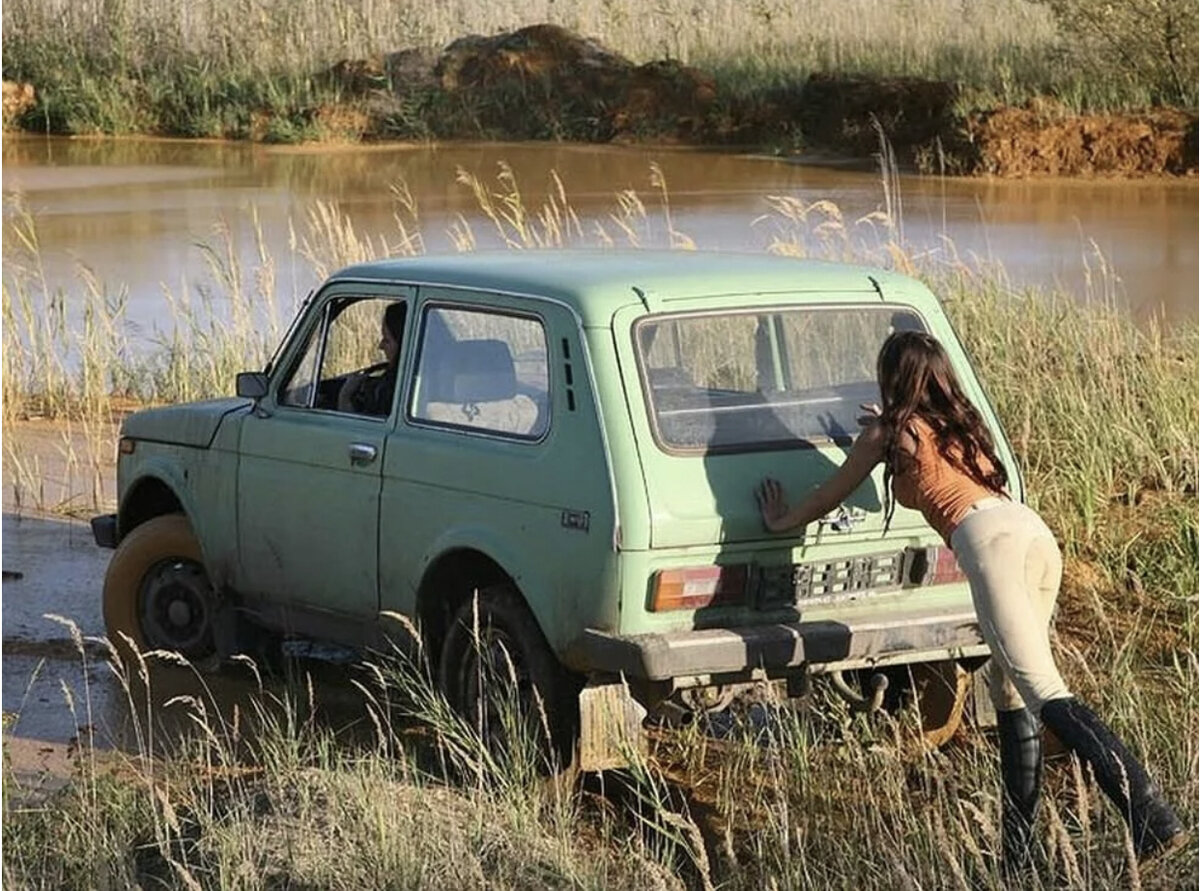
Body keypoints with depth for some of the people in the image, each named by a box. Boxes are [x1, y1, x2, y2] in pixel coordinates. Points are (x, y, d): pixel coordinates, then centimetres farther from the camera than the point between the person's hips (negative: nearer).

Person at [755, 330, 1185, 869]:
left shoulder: (890, 431, 15)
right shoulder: (961, 424, 30)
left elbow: (832, 493, 30)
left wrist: (783, 521, 47)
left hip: (989, 539, -7)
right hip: (1034, 530, 7)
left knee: (1043, 691, -17)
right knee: (1008, 689, 16)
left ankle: (1152, 817, -34)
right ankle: (1016, 851, 14)